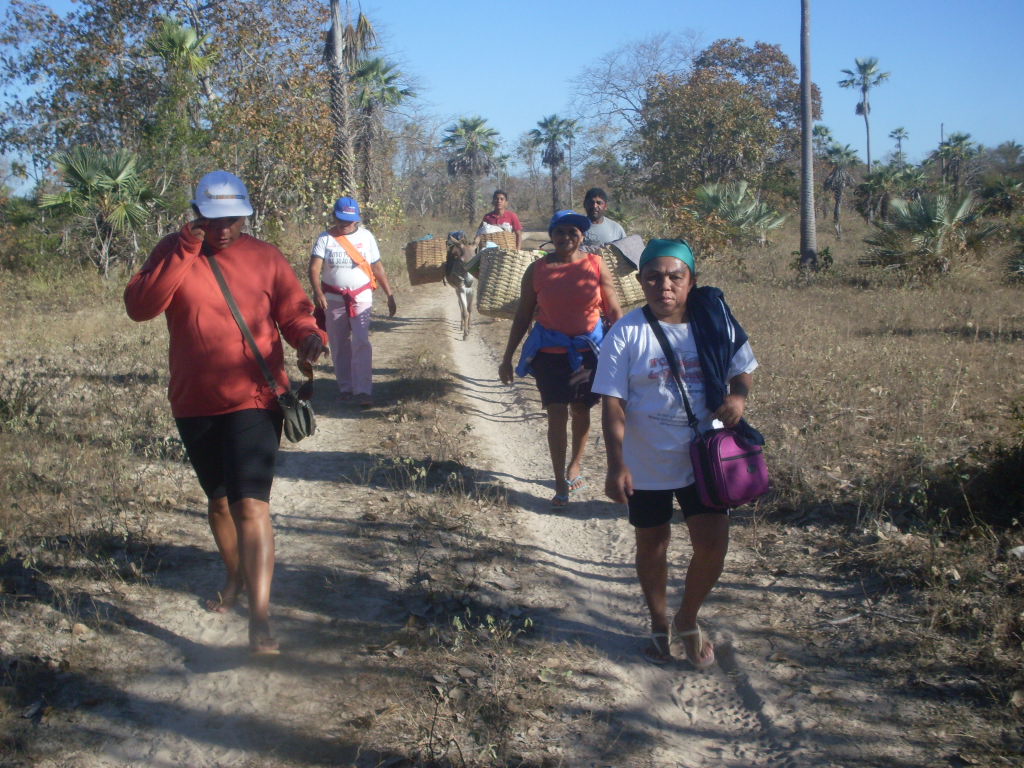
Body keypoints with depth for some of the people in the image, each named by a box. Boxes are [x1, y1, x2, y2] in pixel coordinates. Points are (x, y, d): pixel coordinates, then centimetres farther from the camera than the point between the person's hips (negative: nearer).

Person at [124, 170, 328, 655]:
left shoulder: (265, 258, 0)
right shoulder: (172, 255, 1)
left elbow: (294, 311, 0)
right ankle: (236, 578, 45)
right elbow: (139, 306, -14)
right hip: (195, 404, 3)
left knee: (251, 504, -15)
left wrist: (309, 336, -24)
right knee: (219, 500, 20)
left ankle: (260, 619, -14)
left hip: (254, 400, -3)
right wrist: (185, 252, -21)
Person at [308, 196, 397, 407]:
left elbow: (378, 268, 7)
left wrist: (390, 295, 4)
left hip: (361, 297, -1)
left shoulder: (366, 236, 2)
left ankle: (363, 391, -15)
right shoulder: (325, 238, -2)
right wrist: (317, 292, -30)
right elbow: (314, 268, -13)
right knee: (339, 346, 7)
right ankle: (345, 388, 19)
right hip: (333, 298, 1)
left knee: (361, 343, -13)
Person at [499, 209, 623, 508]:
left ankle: (575, 464, 38)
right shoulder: (537, 270, -3)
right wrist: (507, 358, 4)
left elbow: (613, 310, 0)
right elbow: (522, 316, 3)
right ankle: (561, 484, 2)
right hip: (550, 351, -1)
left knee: (581, 410, 15)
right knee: (557, 415, -5)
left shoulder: (596, 265, -4)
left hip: (589, 349, 1)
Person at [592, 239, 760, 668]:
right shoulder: (626, 335, -11)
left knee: (712, 545, 1)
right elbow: (613, 405, -12)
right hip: (646, 466, -1)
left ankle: (688, 620, 28)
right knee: (652, 546, 13)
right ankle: (660, 625, 36)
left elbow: (742, 371, 9)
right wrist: (617, 465, -19)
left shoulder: (715, 324, -4)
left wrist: (738, 396, -15)